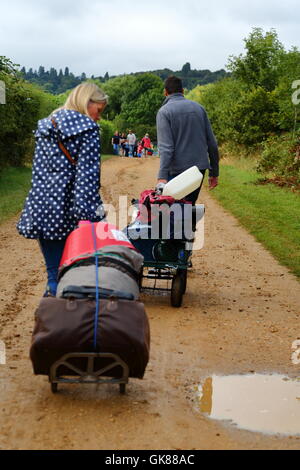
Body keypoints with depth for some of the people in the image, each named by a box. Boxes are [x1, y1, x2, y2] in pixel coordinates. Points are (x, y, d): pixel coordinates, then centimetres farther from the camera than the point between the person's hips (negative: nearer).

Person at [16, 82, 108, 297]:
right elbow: (87, 174, -12)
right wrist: (88, 214, -15)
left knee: (54, 273, 11)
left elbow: (38, 169, 16)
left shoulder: (45, 126, 16)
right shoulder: (87, 129, -5)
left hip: (41, 208, 6)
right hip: (68, 209, -6)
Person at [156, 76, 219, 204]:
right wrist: (214, 173, 15)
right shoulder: (199, 108, 9)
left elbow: (166, 147, -18)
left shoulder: (164, 112, -6)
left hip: (178, 171, -5)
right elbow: (212, 143, 9)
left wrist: (162, 176, -23)